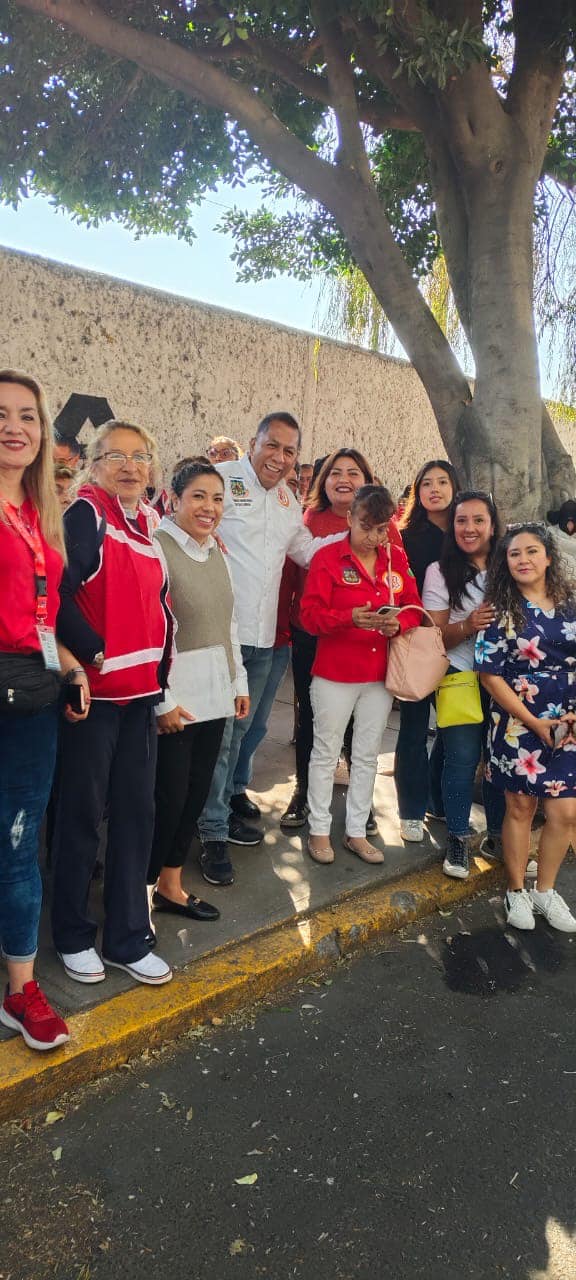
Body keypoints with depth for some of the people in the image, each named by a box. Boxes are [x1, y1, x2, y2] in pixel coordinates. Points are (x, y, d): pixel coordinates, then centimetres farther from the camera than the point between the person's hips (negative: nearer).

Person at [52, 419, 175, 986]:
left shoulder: (151, 524, 13)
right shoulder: (85, 514, -6)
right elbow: (59, 592, -15)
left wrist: (160, 673, 10)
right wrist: (93, 655, -12)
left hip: (142, 690, 6)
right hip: (96, 690, -6)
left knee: (136, 812, 10)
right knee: (82, 812, 5)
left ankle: (128, 939, 22)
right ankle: (73, 936, 23)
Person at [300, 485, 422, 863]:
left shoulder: (397, 559, 5)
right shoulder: (328, 558, -8)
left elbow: (414, 608, 7)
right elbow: (310, 615, -12)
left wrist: (399, 623, -14)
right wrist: (350, 617, -27)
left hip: (380, 674, 4)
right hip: (335, 674, -4)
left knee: (368, 755, 13)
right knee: (327, 752, 8)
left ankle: (357, 832, 27)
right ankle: (319, 830, 22)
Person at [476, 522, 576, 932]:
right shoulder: (499, 610, -7)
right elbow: (490, 675, -10)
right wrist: (533, 722, -12)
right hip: (517, 724, -3)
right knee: (520, 808, 9)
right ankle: (517, 892, 27)